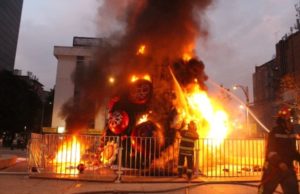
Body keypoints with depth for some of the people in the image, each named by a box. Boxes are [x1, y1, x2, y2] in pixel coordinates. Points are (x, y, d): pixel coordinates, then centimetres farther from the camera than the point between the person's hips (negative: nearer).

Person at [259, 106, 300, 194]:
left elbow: (292, 151, 20)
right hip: (273, 168, -6)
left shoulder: (291, 134, 8)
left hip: (287, 169, 6)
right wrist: (280, 162, -35)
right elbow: (270, 151, -23)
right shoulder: (274, 133, -13)